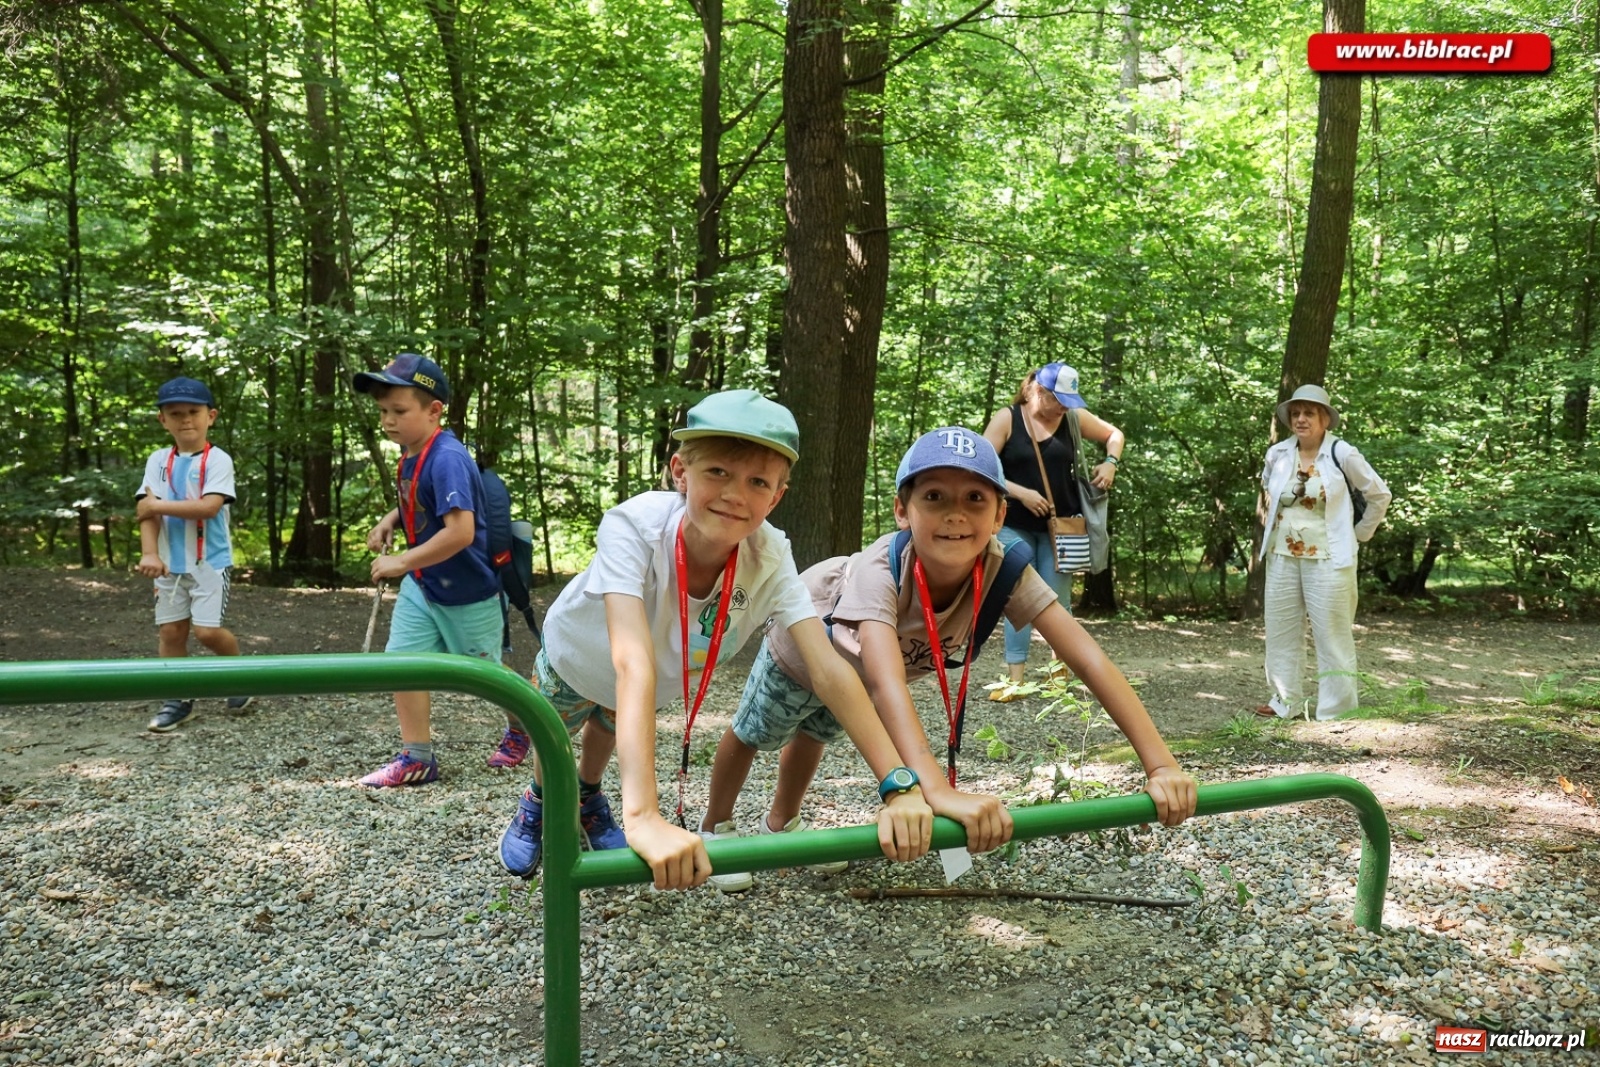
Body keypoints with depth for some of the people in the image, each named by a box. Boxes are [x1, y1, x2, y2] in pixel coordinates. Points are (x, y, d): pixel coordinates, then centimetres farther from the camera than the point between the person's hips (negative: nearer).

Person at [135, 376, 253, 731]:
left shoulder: (218, 459, -8)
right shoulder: (158, 460, 5)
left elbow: (209, 506, -21)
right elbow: (146, 511, -3)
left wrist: (158, 505, -15)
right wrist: (149, 554, -16)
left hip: (210, 561, -5)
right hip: (170, 563, 5)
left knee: (206, 630, -9)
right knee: (170, 631, 7)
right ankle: (177, 700, 18)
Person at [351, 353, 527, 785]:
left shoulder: (447, 459, -28)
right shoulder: (411, 453, -2)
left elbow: (461, 531, -36)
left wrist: (401, 563, -29)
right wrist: (391, 520, -1)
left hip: (467, 592, -7)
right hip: (422, 585, 7)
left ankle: (522, 722, 40)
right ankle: (416, 758, 10)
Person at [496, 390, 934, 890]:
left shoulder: (770, 558, -36)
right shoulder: (634, 527, -46)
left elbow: (829, 670, -40)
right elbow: (633, 663, -56)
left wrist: (899, 786, -49)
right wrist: (643, 815, -66)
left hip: (655, 686, 3)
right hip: (576, 657, -3)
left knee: (607, 730, 29)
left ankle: (588, 798, 60)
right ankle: (537, 804, 53)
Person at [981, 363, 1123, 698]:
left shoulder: (1074, 417, 1)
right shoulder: (1007, 419, -5)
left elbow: (1114, 434, 17)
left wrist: (1110, 463, -2)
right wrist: (1021, 493, -17)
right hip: (1015, 526, -1)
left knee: (1058, 601, 3)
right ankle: (1015, 679, 1)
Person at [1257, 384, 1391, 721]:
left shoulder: (1341, 454, -9)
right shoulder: (1277, 454, 3)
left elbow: (1380, 494, 0)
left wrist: (1360, 532, 3)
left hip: (1327, 558, -5)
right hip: (1282, 557, 5)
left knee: (1332, 635, 0)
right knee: (1281, 630, 10)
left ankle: (1336, 711, 8)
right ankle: (1285, 702, 22)